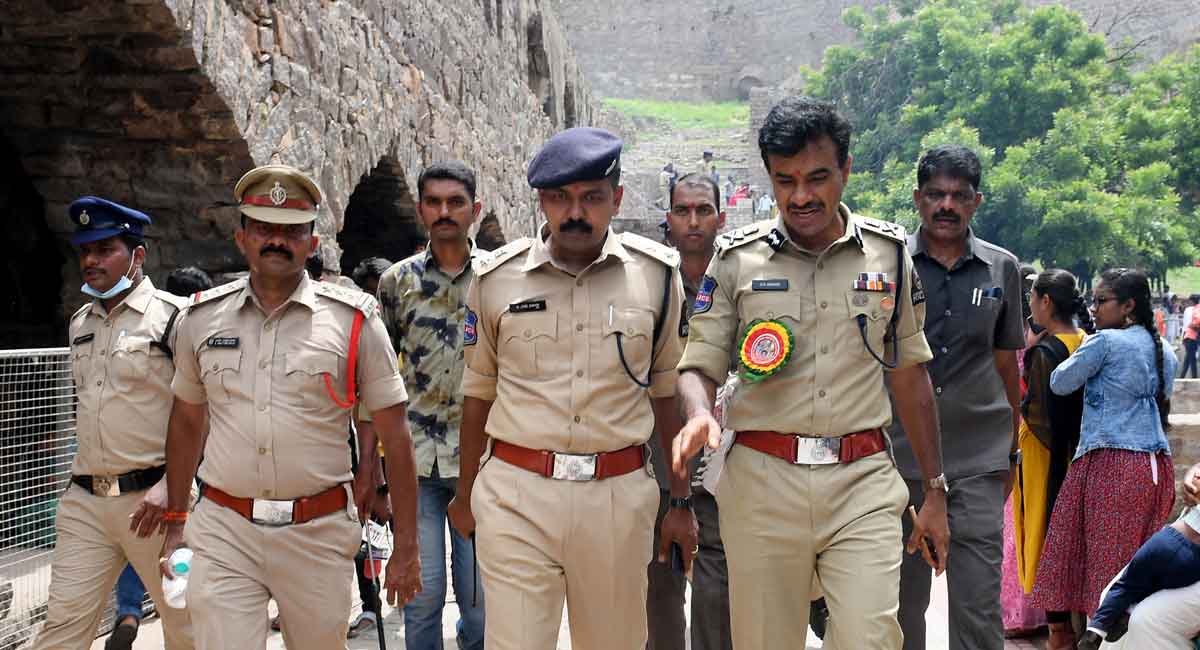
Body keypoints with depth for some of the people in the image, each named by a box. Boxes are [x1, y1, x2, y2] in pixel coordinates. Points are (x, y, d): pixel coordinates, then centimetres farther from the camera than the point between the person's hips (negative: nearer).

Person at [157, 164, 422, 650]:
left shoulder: (353, 320, -2)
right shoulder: (202, 318, 6)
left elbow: (394, 435, -1)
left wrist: (406, 548, -3)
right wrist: (175, 520, 17)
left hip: (318, 535, -1)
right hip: (223, 535, 1)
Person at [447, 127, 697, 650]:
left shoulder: (657, 274, 2)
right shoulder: (495, 278, 1)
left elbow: (667, 391, 9)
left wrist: (681, 501, 9)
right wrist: (465, 492, 18)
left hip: (619, 493, 1)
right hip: (516, 493, 0)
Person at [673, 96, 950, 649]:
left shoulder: (889, 252, 7)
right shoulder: (736, 257, 3)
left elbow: (910, 375, 14)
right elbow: (698, 365, 4)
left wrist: (935, 489, 14)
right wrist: (700, 414, -20)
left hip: (863, 482, 0)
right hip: (762, 481, 0)